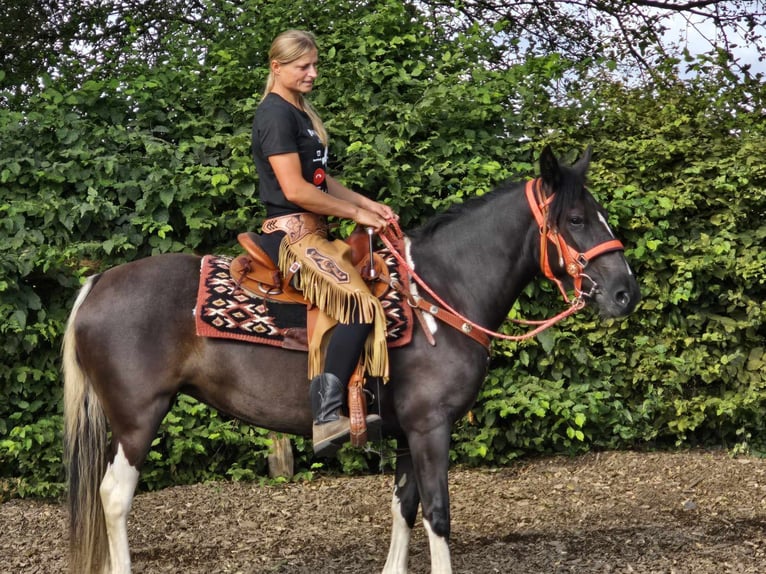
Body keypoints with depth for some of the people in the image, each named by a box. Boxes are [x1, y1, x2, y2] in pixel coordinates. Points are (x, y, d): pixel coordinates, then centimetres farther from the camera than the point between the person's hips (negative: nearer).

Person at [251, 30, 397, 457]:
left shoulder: (301, 112, 19)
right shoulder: (276, 114, -12)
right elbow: (295, 190, -19)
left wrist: (368, 203, 9)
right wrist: (356, 213, -12)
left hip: (313, 231, 11)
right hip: (291, 233, -11)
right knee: (360, 304, -25)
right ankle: (327, 418, -30)